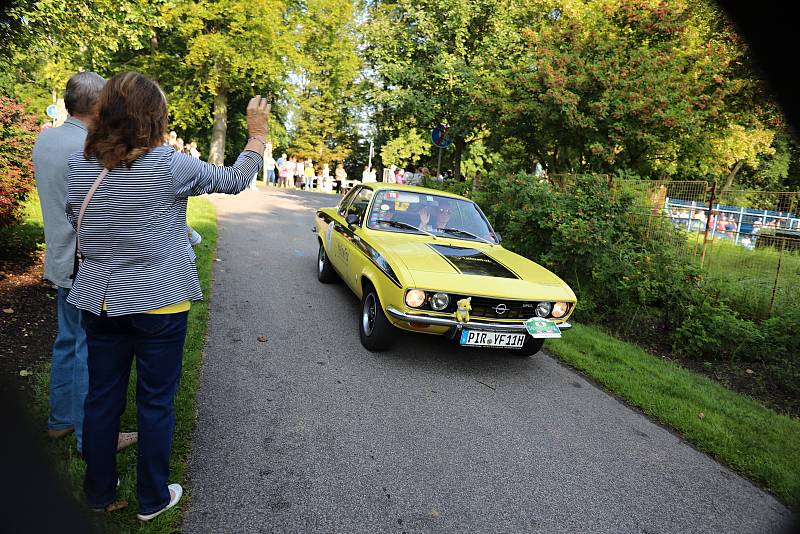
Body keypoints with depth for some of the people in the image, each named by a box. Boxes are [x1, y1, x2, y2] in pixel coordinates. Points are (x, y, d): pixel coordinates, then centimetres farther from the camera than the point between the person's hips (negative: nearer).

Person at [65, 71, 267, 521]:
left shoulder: (80, 164, 1)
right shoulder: (169, 165, -16)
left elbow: (73, 218, 15)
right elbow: (235, 181, -3)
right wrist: (258, 133, 8)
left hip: (98, 299, 5)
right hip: (158, 301, -5)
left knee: (102, 397, 17)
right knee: (156, 401, 9)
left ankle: (99, 491, 35)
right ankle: (153, 499, 25)